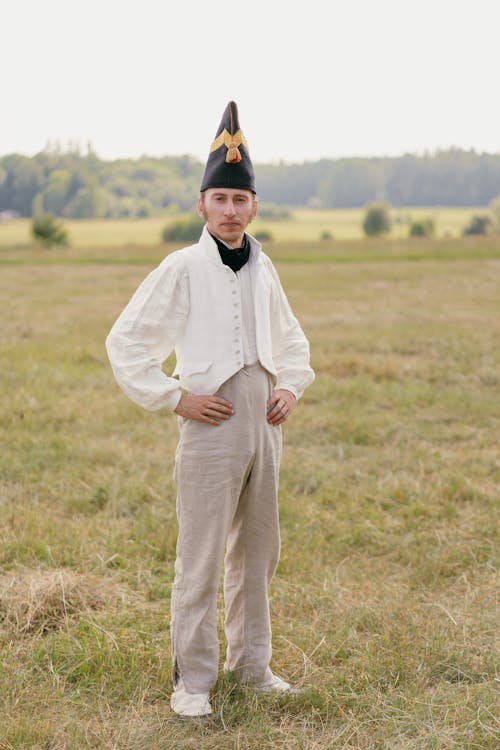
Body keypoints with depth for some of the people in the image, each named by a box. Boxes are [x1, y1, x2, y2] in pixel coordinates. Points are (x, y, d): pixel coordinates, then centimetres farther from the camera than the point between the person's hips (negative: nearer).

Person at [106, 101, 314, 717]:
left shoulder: (263, 270, 10)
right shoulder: (182, 269, -6)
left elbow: (290, 339, 24)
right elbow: (125, 343, -6)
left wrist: (292, 386, 7)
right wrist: (175, 397, -11)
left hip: (264, 428, 6)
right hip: (211, 429, -6)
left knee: (257, 551, 14)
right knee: (200, 559, -3)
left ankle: (251, 662, 28)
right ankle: (191, 679, 10)